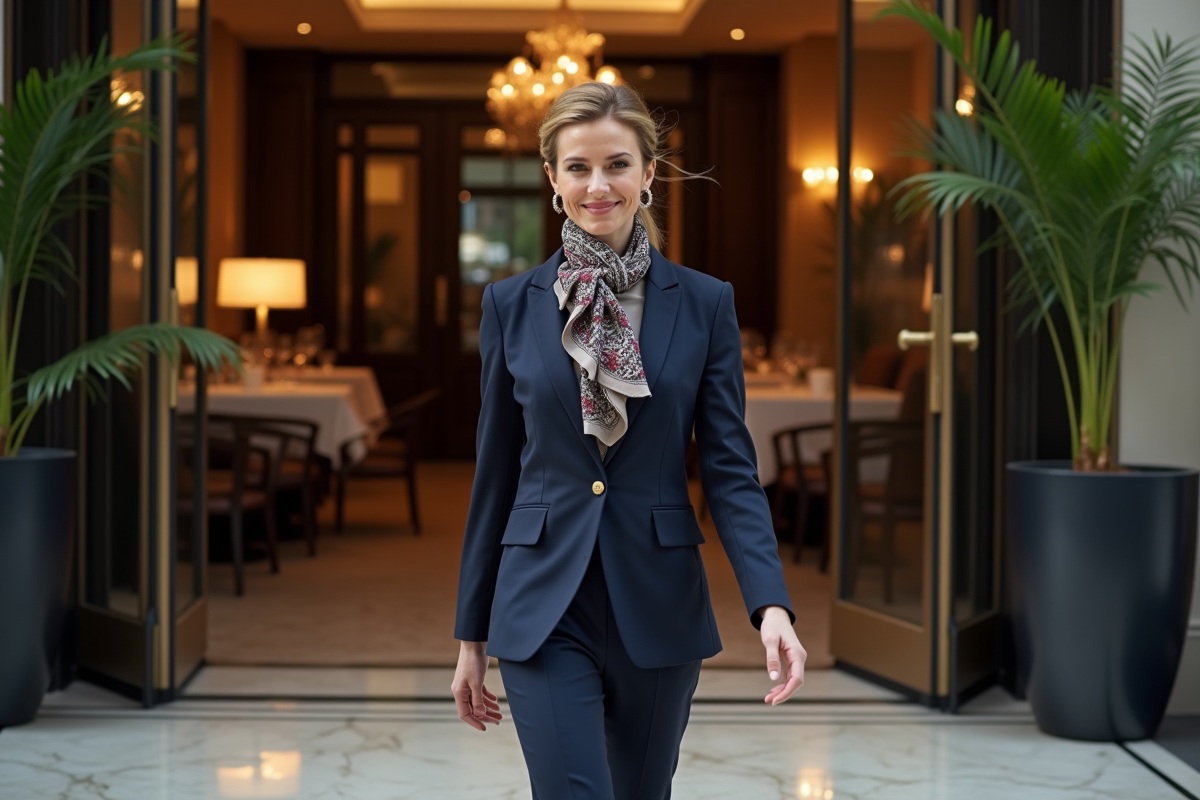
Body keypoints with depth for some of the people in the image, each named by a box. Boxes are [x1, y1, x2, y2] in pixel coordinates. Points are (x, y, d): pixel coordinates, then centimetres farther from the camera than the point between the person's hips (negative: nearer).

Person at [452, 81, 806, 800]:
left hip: (659, 608, 1)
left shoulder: (704, 303, 0)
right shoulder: (513, 305, 2)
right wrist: (472, 635, 7)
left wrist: (773, 605, -19)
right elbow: (496, 475, 5)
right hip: (545, 607, -1)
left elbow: (731, 468, -3)